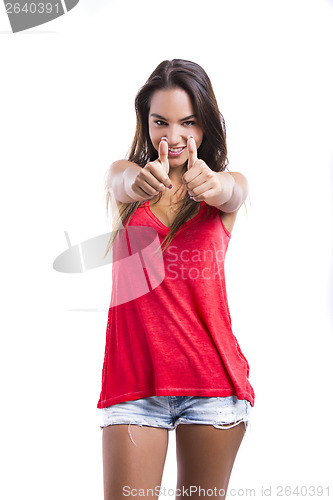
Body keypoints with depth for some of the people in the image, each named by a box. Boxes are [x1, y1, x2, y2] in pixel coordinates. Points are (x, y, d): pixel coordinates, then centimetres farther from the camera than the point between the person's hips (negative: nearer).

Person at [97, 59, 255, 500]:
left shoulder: (230, 184, 6)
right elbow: (121, 183, -17)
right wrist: (138, 181, -42)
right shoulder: (125, 174, 7)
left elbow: (231, 193, -18)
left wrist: (211, 183, -43)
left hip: (211, 378, 1)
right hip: (133, 379, 0)